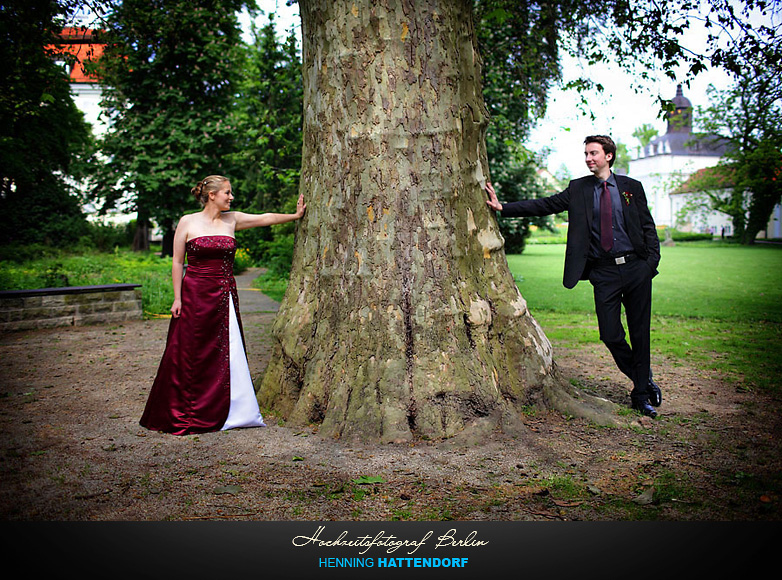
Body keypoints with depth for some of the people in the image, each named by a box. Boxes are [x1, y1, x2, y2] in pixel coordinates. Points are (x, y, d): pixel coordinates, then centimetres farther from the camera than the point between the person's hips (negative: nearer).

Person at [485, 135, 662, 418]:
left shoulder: (631, 187, 7)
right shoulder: (578, 189, 7)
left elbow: (648, 226, 10)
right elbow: (545, 205, 1)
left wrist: (652, 259, -2)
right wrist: (503, 208, -7)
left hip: (636, 267, 0)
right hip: (604, 271, 0)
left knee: (640, 333, 3)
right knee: (611, 335, -3)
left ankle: (641, 395, 18)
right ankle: (645, 380, 23)